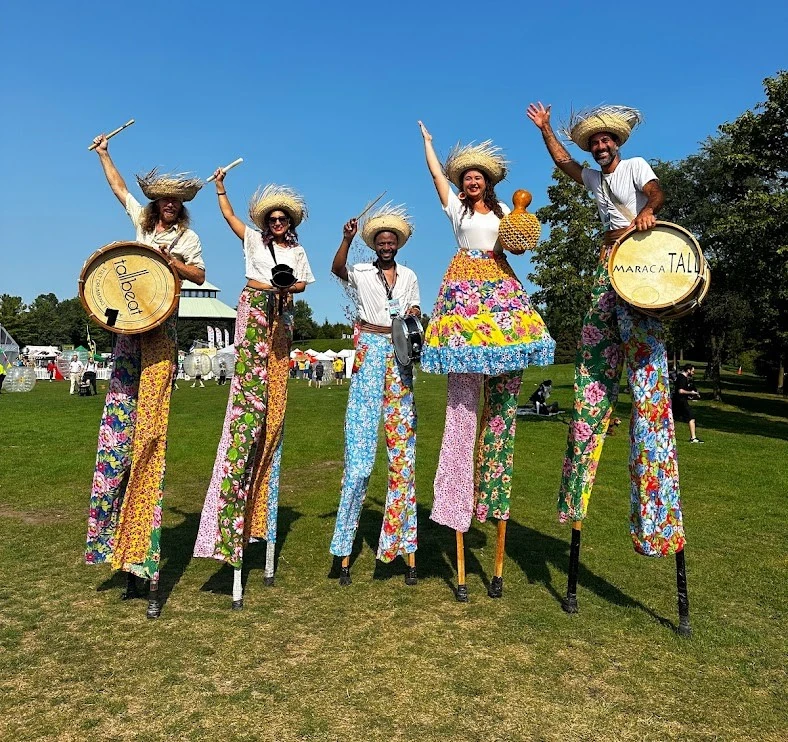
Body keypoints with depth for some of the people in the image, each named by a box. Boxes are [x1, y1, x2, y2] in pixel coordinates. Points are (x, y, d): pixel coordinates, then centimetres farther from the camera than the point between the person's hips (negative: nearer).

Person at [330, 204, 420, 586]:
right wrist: (347, 238, -29)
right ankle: (345, 551, 1)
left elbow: (415, 311, 18)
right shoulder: (361, 273, 6)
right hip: (369, 352, -3)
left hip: (400, 355, 3)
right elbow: (336, 269, -13)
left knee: (402, 446, 0)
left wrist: (414, 316, -5)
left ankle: (403, 544, 8)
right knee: (360, 449, -7)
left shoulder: (409, 276, 17)